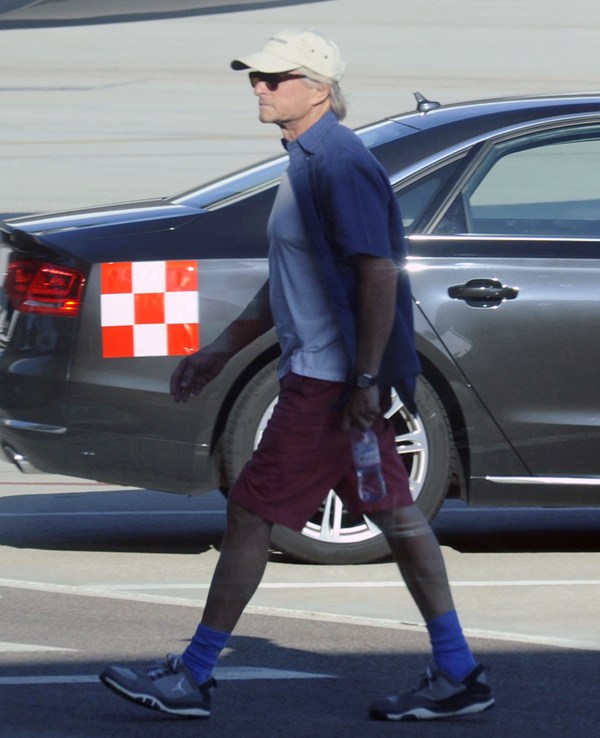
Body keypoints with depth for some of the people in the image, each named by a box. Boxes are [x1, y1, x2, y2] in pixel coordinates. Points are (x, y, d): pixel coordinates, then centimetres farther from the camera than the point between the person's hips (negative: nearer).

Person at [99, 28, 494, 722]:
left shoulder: (338, 164, -16)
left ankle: (191, 678, 3)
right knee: (392, 513, 10)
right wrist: (221, 350, 25)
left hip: (327, 382, -10)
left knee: (251, 511, -4)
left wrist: (366, 379, -24)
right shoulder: (306, 162, 15)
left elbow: (379, 273, -22)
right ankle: (457, 674, 12)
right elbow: (289, 280, 24)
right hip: (320, 374, 10)